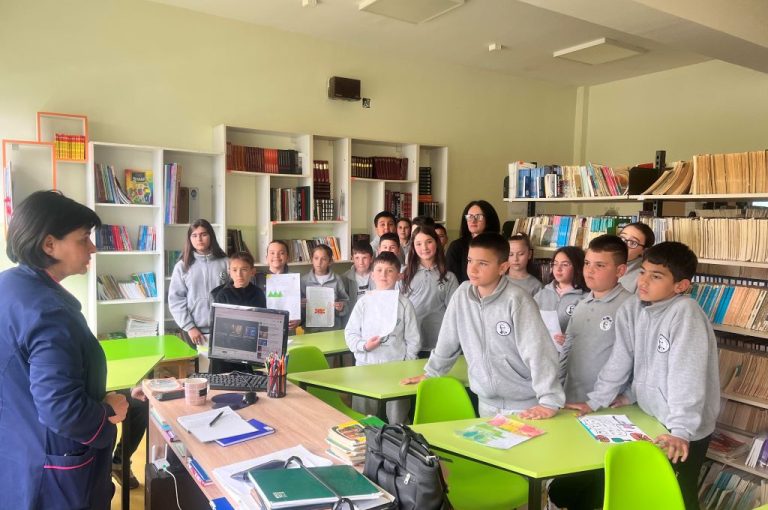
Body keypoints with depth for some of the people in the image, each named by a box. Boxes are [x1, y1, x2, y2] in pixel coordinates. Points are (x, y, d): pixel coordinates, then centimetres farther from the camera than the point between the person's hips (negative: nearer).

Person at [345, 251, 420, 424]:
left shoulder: (404, 304, -1)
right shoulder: (364, 302, 2)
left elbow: (413, 339, 1)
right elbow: (350, 332, 4)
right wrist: (364, 345, -13)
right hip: (365, 365, 2)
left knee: (397, 420, 5)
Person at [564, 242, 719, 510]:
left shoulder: (685, 312, -23)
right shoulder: (631, 308, -4)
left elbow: (686, 375, -26)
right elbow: (620, 359, 3)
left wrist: (681, 430, -29)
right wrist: (593, 402, 3)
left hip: (686, 429, -6)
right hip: (648, 416, 6)